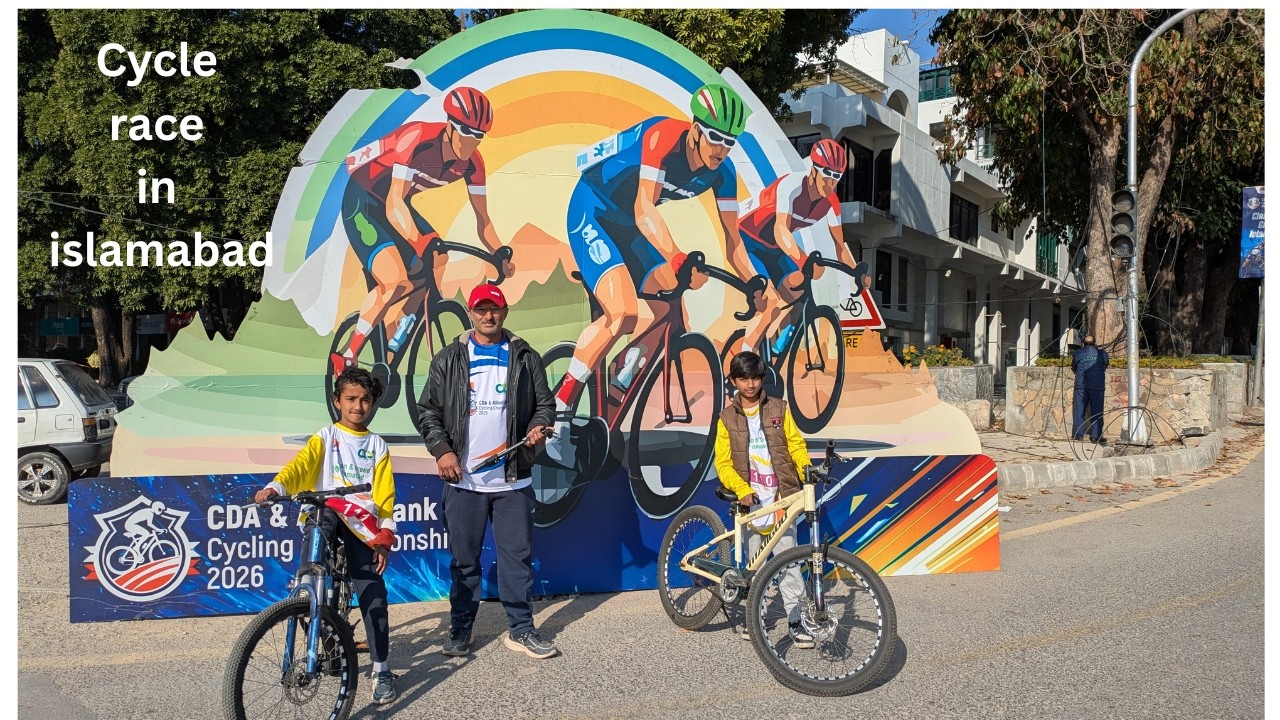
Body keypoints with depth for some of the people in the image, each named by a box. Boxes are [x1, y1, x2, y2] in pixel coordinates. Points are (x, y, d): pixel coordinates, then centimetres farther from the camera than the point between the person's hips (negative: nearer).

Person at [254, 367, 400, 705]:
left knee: (372, 592, -12)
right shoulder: (325, 438, 12)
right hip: (324, 515, 0)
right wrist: (275, 487, -28)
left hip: (361, 525, 0)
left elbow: (385, 497, 11)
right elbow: (300, 466, -7)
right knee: (324, 517, -37)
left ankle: (382, 670, -4)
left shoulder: (377, 446, 15)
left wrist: (384, 539, -1)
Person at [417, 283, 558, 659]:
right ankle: (460, 630, 20)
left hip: (513, 478, 1)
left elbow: (544, 403, 13)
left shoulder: (525, 358, 8)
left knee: (517, 555, 5)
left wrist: (538, 426, -8)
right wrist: (442, 450, -5)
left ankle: (520, 630, 16)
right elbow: (428, 411, 7)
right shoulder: (448, 360, 6)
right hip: (463, 478, 0)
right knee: (464, 558, 8)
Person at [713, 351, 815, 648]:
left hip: (781, 496, -1)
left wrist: (807, 471, -13)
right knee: (753, 562, 7)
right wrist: (742, 490, -13)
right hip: (750, 498, 1)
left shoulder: (778, 409, 6)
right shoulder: (727, 418, 5)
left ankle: (796, 620, 0)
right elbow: (723, 463, 2)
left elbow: (796, 445, 6)